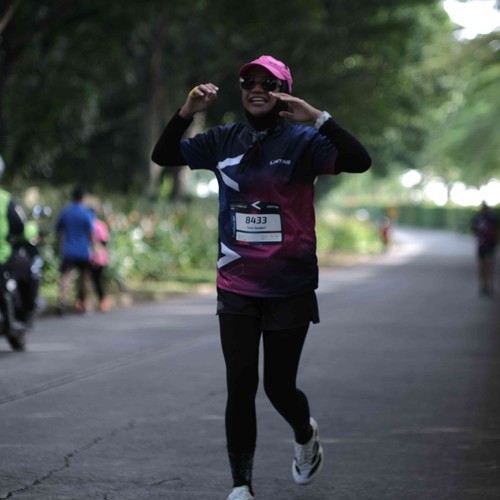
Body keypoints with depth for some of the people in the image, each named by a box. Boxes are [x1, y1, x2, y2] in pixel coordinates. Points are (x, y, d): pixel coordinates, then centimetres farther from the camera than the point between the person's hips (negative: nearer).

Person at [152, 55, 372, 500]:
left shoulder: (302, 141, -7)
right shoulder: (224, 141, 5)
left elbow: (359, 162, -21)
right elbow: (163, 157, 9)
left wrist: (316, 117, -30)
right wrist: (186, 112, -7)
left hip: (290, 290, -3)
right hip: (236, 289, 3)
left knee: (279, 387, 5)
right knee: (241, 386, -2)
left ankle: (305, 434, 40)